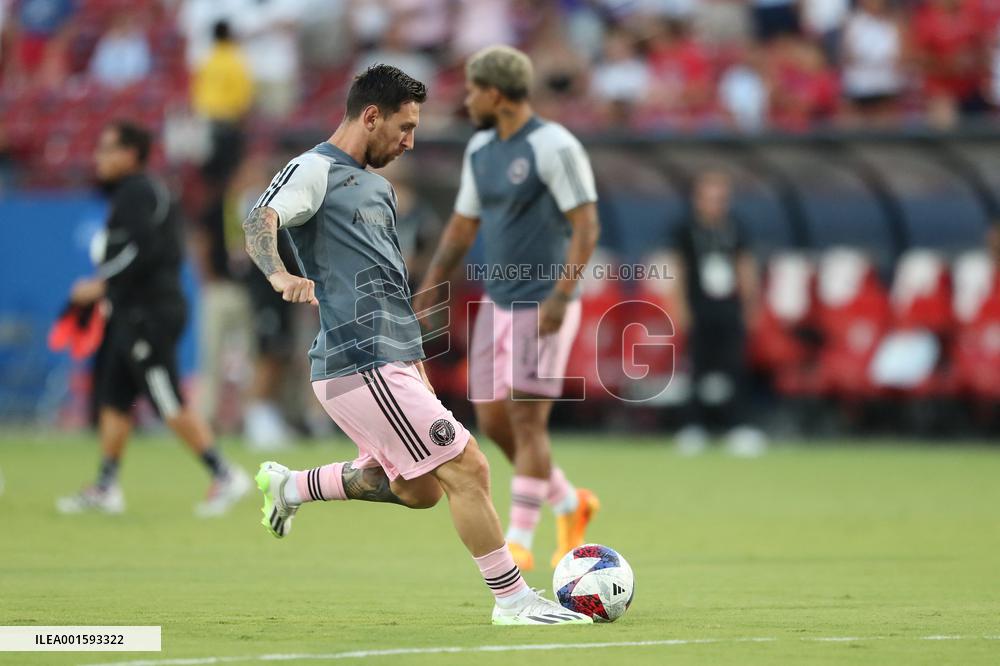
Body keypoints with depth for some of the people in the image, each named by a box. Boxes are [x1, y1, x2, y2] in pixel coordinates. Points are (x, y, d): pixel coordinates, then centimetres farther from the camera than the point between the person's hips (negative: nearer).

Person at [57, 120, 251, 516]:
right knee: (113, 398, 11)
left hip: (149, 316, -11)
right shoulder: (129, 193, 18)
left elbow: (143, 249, -24)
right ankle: (105, 488, 15)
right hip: (131, 315, 11)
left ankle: (225, 475, -10)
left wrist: (103, 284, -18)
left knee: (170, 405, -11)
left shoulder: (137, 193, -12)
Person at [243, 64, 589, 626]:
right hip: (361, 364, -10)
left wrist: (416, 362, 29)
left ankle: (290, 487, 27)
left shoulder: (378, 186, 22)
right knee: (467, 469, -9)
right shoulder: (317, 170, -7)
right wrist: (280, 275, -45)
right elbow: (261, 219, -25)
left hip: (391, 363, 10)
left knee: (417, 489, 17)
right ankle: (513, 599, -1)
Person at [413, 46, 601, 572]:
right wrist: (427, 293, 10)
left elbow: (586, 226, -17)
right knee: (493, 421, 7)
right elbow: (462, 227, 18)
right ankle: (570, 504, 25)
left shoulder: (554, 147, -14)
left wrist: (559, 297, -25)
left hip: (544, 307, -8)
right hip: (498, 304, 8)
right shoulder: (481, 150, 10)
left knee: (527, 419, -11)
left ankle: (519, 543, -8)